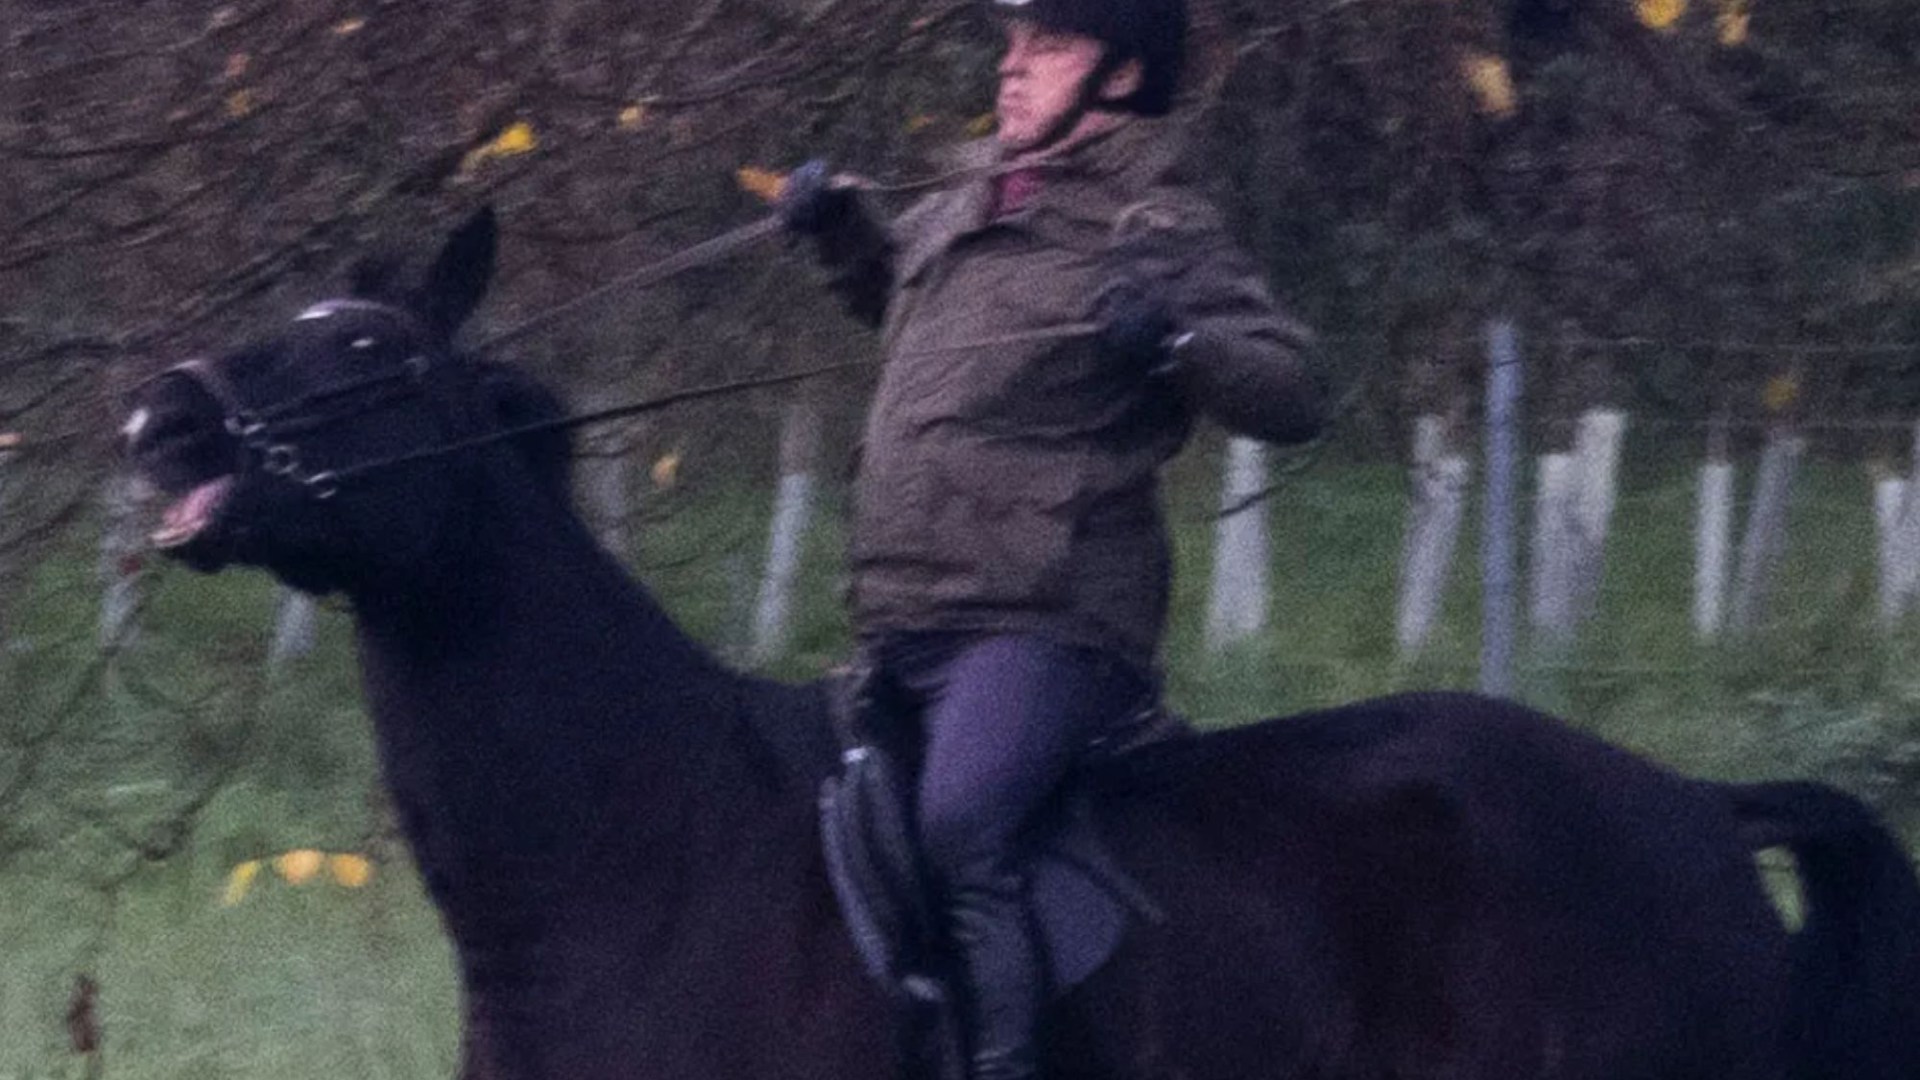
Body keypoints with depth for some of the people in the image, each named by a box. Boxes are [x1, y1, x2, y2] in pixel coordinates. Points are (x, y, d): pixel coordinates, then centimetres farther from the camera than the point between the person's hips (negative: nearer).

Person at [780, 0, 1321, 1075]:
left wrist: (1175, 340, -29)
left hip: (1045, 628, -9)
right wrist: (841, 228, 19)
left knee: (962, 823, -31)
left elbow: (1293, 397, -13)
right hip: (904, 625, 9)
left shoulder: (1158, 234, -6)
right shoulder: (971, 200, 16)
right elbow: (896, 290, 38)